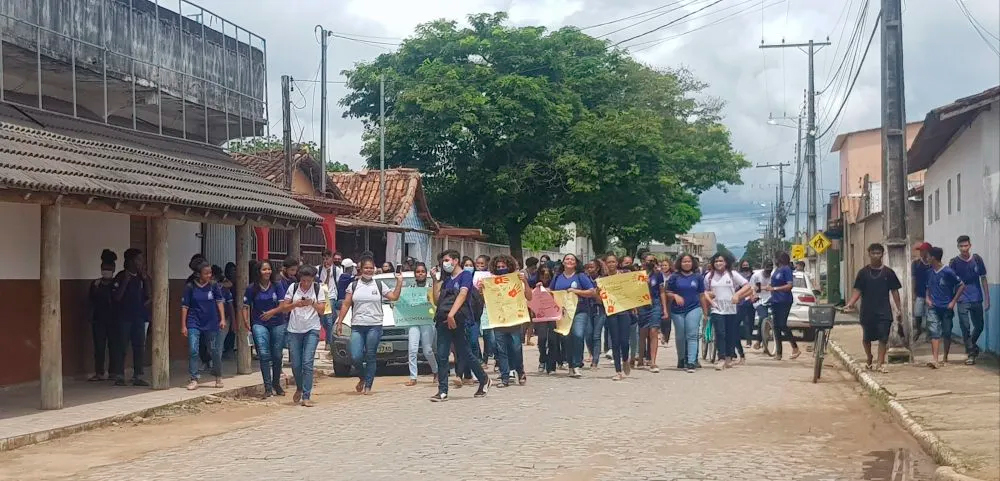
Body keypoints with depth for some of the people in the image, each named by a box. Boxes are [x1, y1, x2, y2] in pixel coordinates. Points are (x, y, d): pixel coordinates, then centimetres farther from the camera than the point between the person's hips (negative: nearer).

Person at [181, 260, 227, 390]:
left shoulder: (214, 285, -1)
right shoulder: (190, 287, -3)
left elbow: (220, 301, -1)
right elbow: (185, 306, 0)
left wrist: (222, 319, -11)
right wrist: (183, 325, -2)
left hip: (211, 324, 1)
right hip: (194, 324, -1)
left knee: (215, 351, 9)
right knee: (193, 351, -9)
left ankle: (218, 377, 28)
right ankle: (194, 379, -3)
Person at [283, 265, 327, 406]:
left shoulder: (319, 288, 0)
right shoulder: (293, 287, 3)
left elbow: (322, 310, -1)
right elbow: (284, 307, 3)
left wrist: (312, 303, -19)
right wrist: (295, 304, -15)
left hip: (312, 330, -2)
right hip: (294, 330, 2)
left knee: (307, 363, -12)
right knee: (295, 364, 4)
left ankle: (306, 396, -10)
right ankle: (299, 388, 32)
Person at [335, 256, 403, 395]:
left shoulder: (379, 285, 10)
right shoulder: (353, 285, 9)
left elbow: (394, 297, 7)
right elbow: (346, 305, 7)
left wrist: (399, 282, 0)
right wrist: (339, 322, 2)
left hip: (375, 326, 0)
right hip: (357, 326, 0)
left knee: (370, 357, 0)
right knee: (356, 357, -9)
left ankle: (368, 386, 8)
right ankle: (362, 378, 19)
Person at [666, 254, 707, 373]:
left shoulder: (698, 277, 6)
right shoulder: (674, 277, 4)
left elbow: (702, 295, 10)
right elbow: (668, 293, 6)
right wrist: (675, 296, -16)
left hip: (694, 309, -1)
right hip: (677, 310, 1)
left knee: (692, 336, -10)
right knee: (680, 337, 9)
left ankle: (691, 363, -16)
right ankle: (681, 360, 27)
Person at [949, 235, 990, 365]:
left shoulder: (977, 259, 0)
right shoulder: (954, 262, -3)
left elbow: (983, 279, 6)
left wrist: (987, 299, 3)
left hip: (977, 299, 2)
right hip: (963, 300, -2)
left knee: (979, 326, 9)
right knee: (965, 327, -3)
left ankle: (971, 345, 35)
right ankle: (971, 353, 7)